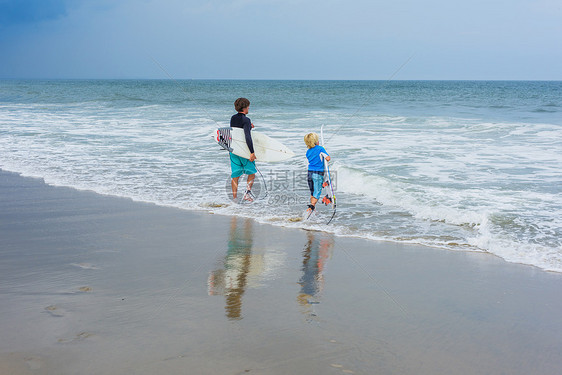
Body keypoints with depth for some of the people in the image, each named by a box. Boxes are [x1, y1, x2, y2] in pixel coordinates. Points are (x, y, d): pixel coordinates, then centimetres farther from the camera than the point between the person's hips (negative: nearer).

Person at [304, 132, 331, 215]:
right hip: (318, 173, -6)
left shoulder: (308, 152, 11)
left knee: (312, 192, 18)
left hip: (310, 173, 6)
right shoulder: (320, 148, -6)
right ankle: (311, 207, -22)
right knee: (317, 193, -5)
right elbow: (328, 158, -12)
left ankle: (312, 208, 21)